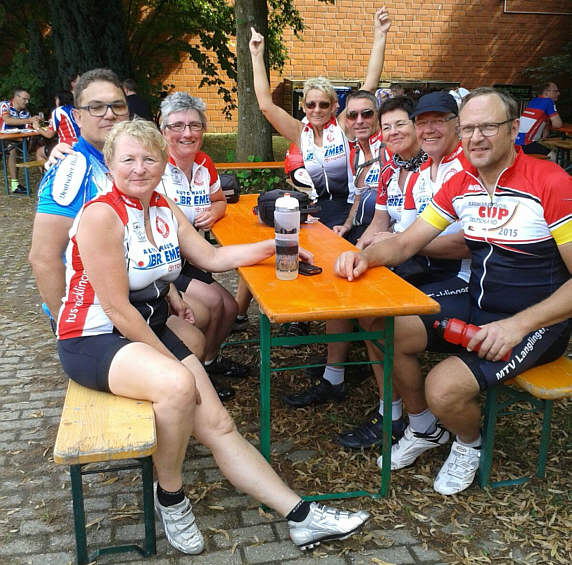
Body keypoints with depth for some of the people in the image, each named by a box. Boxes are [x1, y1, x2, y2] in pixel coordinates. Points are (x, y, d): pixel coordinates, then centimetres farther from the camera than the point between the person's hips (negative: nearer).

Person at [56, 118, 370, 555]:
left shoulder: (164, 209, 6)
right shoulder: (101, 215, -18)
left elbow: (213, 257, 14)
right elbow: (117, 309, -19)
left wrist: (272, 247, 3)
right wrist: (171, 360, -16)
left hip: (149, 329, 7)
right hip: (93, 340, -7)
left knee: (218, 423, -4)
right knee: (177, 384, -36)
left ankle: (300, 516, 0)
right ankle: (170, 497, -9)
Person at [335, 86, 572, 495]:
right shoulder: (460, 186, 2)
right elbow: (405, 244, 2)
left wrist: (517, 325, -29)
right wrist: (365, 257, -19)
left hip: (538, 322, -7)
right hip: (475, 308, 7)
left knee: (444, 388, -26)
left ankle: (469, 445, 14)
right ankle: (425, 430, 18)